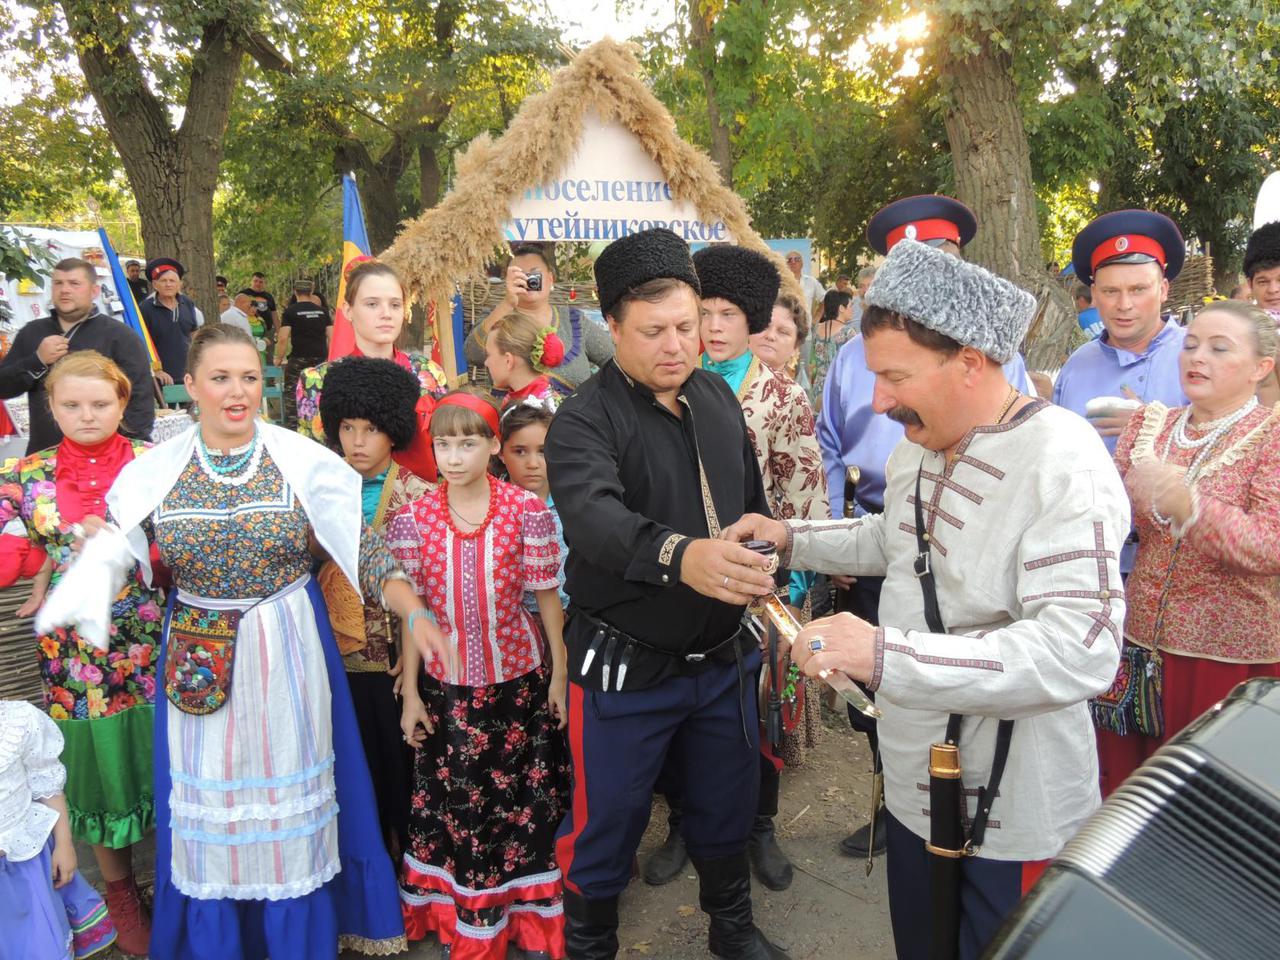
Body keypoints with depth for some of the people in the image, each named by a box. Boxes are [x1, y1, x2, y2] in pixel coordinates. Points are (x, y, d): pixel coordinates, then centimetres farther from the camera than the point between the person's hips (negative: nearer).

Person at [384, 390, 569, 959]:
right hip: (447, 685, 1)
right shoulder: (413, 519, -5)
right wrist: (410, 694, 1)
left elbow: (547, 597, -3)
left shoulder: (527, 511, -10)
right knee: (456, 802, 12)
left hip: (518, 677, -1)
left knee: (523, 798, 11)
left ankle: (528, 913, 33)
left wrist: (560, 676, 0)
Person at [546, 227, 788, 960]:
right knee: (608, 824, 10)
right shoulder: (585, 420, -17)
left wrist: (768, 583, 15)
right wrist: (680, 556, -55)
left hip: (724, 657, 6)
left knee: (729, 804, 22)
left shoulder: (719, 398, 3)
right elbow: (593, 514, -38)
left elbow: (754, 504, 15)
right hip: (627, 669, -5)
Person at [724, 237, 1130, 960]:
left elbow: (1082, 651, -34)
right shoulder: (919, 441, 4)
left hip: (1012, 815, -8)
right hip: (914, 783, 8)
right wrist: (792, 537, 9)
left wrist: (890, 657, -40)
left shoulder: (1062, 461, -25)